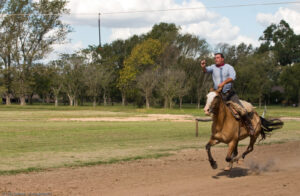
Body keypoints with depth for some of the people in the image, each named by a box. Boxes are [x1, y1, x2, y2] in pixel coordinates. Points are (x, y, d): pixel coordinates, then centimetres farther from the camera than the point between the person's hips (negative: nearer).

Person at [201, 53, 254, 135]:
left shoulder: (229, 67, 1)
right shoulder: (213, 67, 8)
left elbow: (232, 77, -17)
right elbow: (206, 70, -11)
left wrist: (223, 83, -32)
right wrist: (203, 67, -34)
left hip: (230, 93, -2)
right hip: (218, 94, 2)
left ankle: (249, 126, 6)